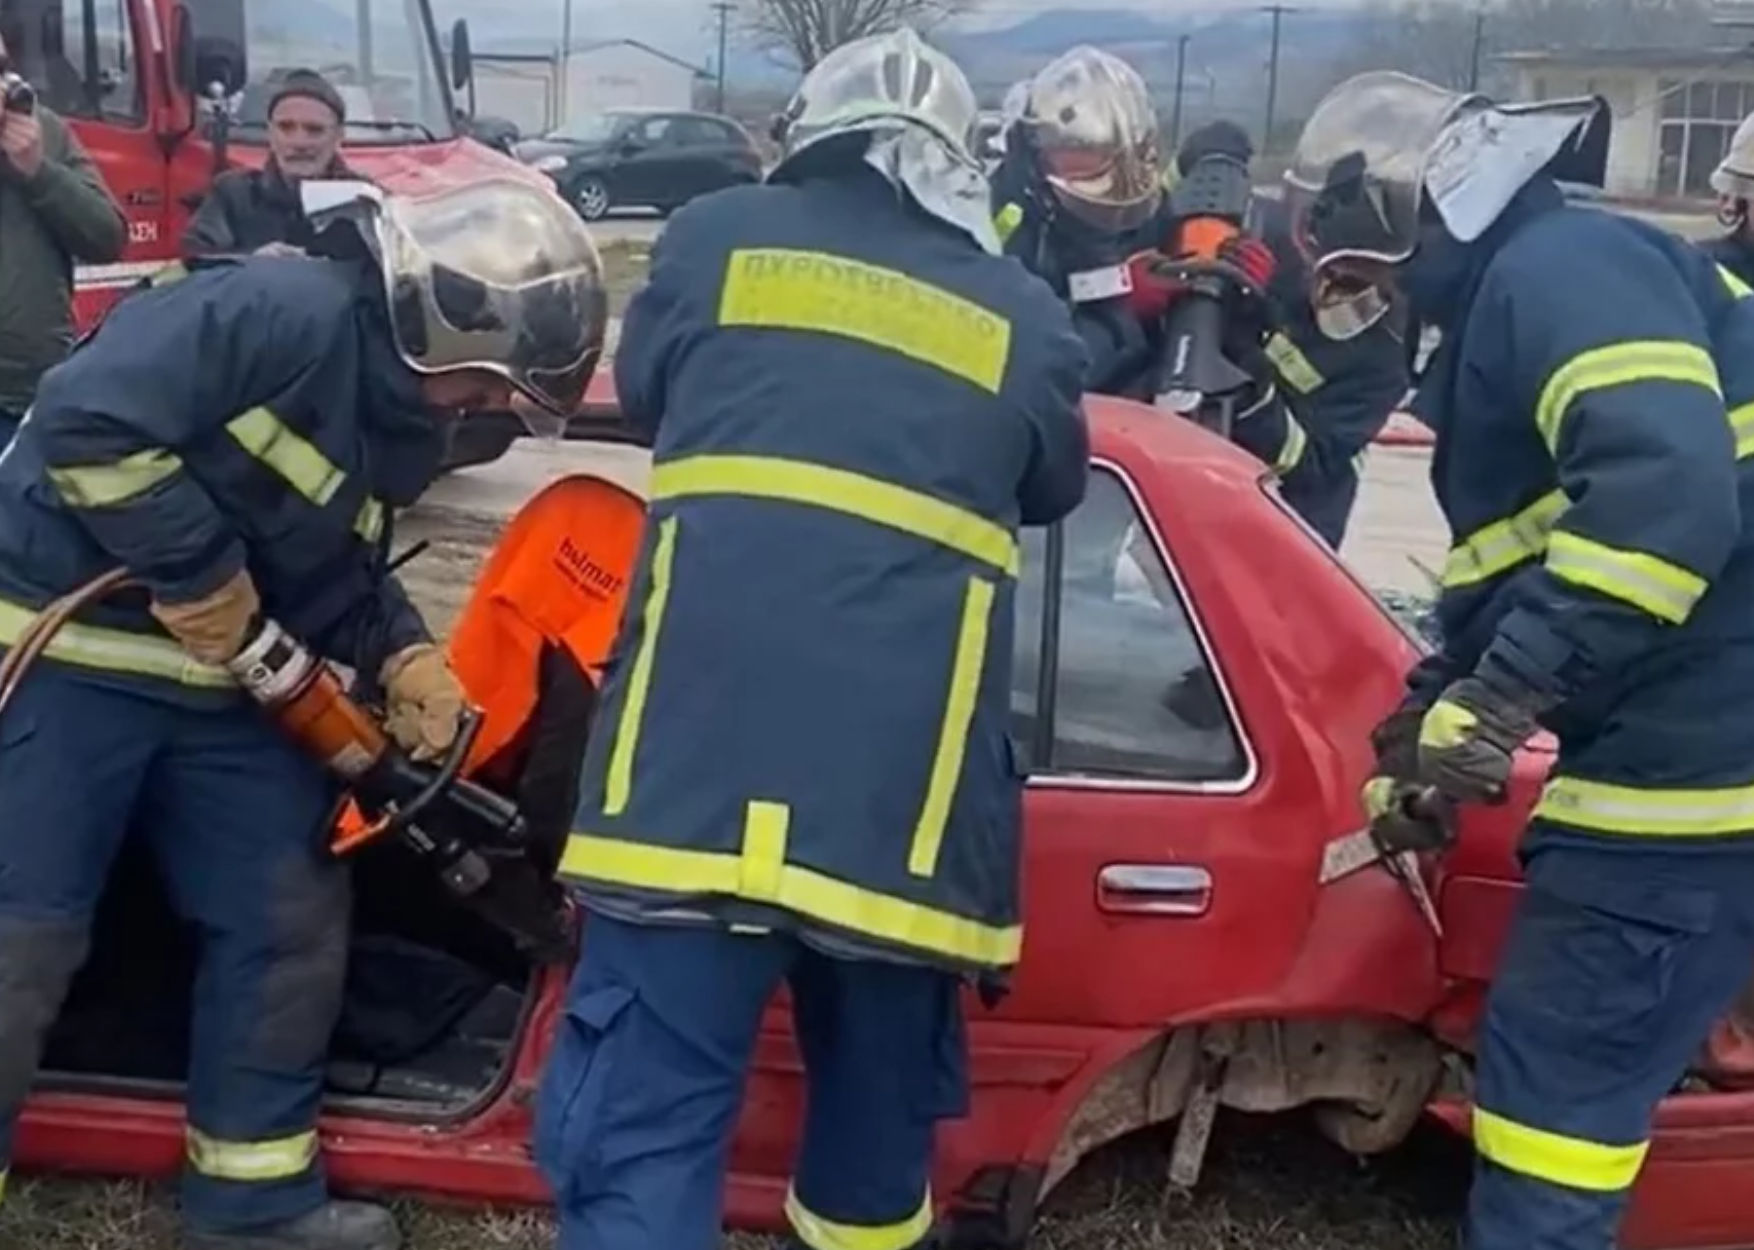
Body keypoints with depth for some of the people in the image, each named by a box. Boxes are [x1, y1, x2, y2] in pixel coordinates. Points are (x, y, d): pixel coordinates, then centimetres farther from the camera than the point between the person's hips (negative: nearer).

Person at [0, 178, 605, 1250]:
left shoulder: (398, 417, 6)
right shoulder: (284, 311, -22)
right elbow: (87, 421, -29)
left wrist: (402, 656, -2)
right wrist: (200, 570, -23)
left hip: (223, 681, 9)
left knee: (291, 916, 10)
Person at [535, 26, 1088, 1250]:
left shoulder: (716, 237, 12)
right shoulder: (1026, 318, 14)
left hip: (696, 757, -1)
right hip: (904, 782, 2)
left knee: (645, 1122, 2)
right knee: (880, 1098, 23)